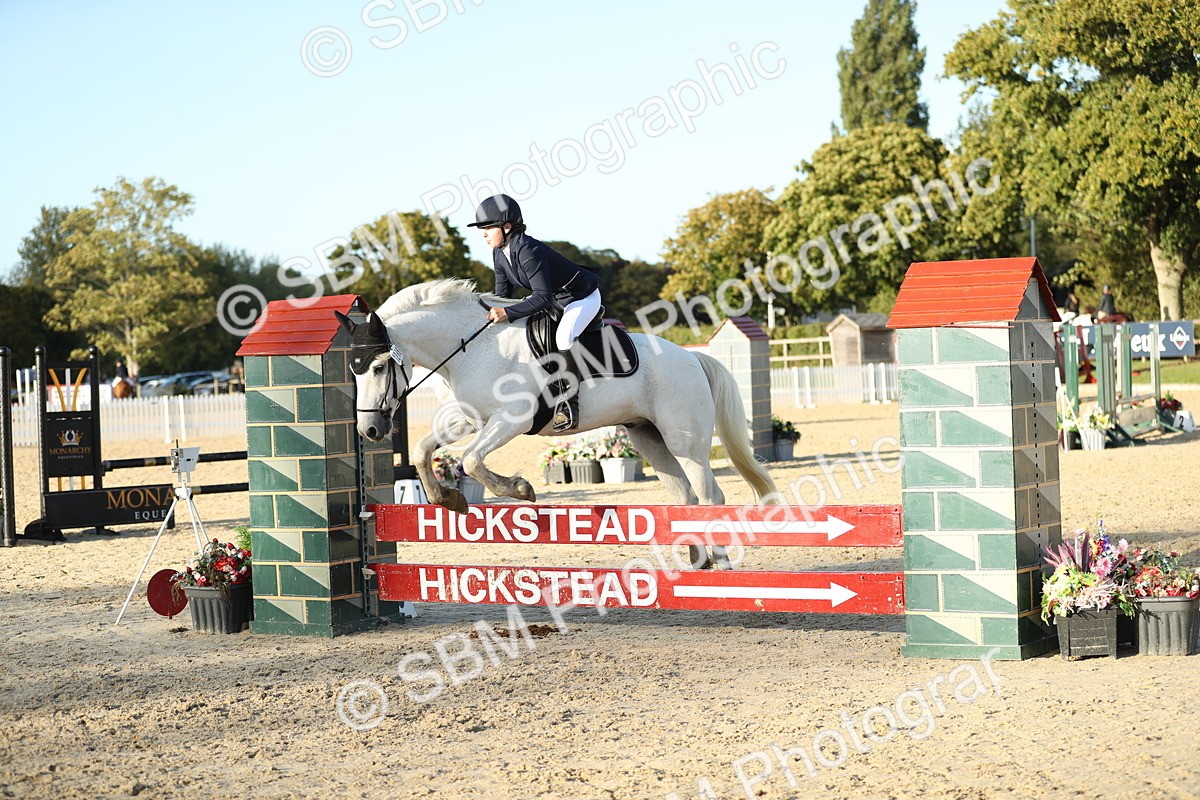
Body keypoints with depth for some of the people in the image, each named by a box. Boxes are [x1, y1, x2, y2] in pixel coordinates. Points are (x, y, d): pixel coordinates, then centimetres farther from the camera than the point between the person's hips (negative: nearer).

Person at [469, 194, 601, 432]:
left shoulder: (527, 250, -32)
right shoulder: (499, 254, -3)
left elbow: (543, 297, -37)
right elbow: (502, 295, 7)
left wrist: (509, 313, -43)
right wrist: (495, 312, -6)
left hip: (583, 297, -11)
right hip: (556, 301, 11)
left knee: (564, 337, -34)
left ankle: (568, 403, -26)